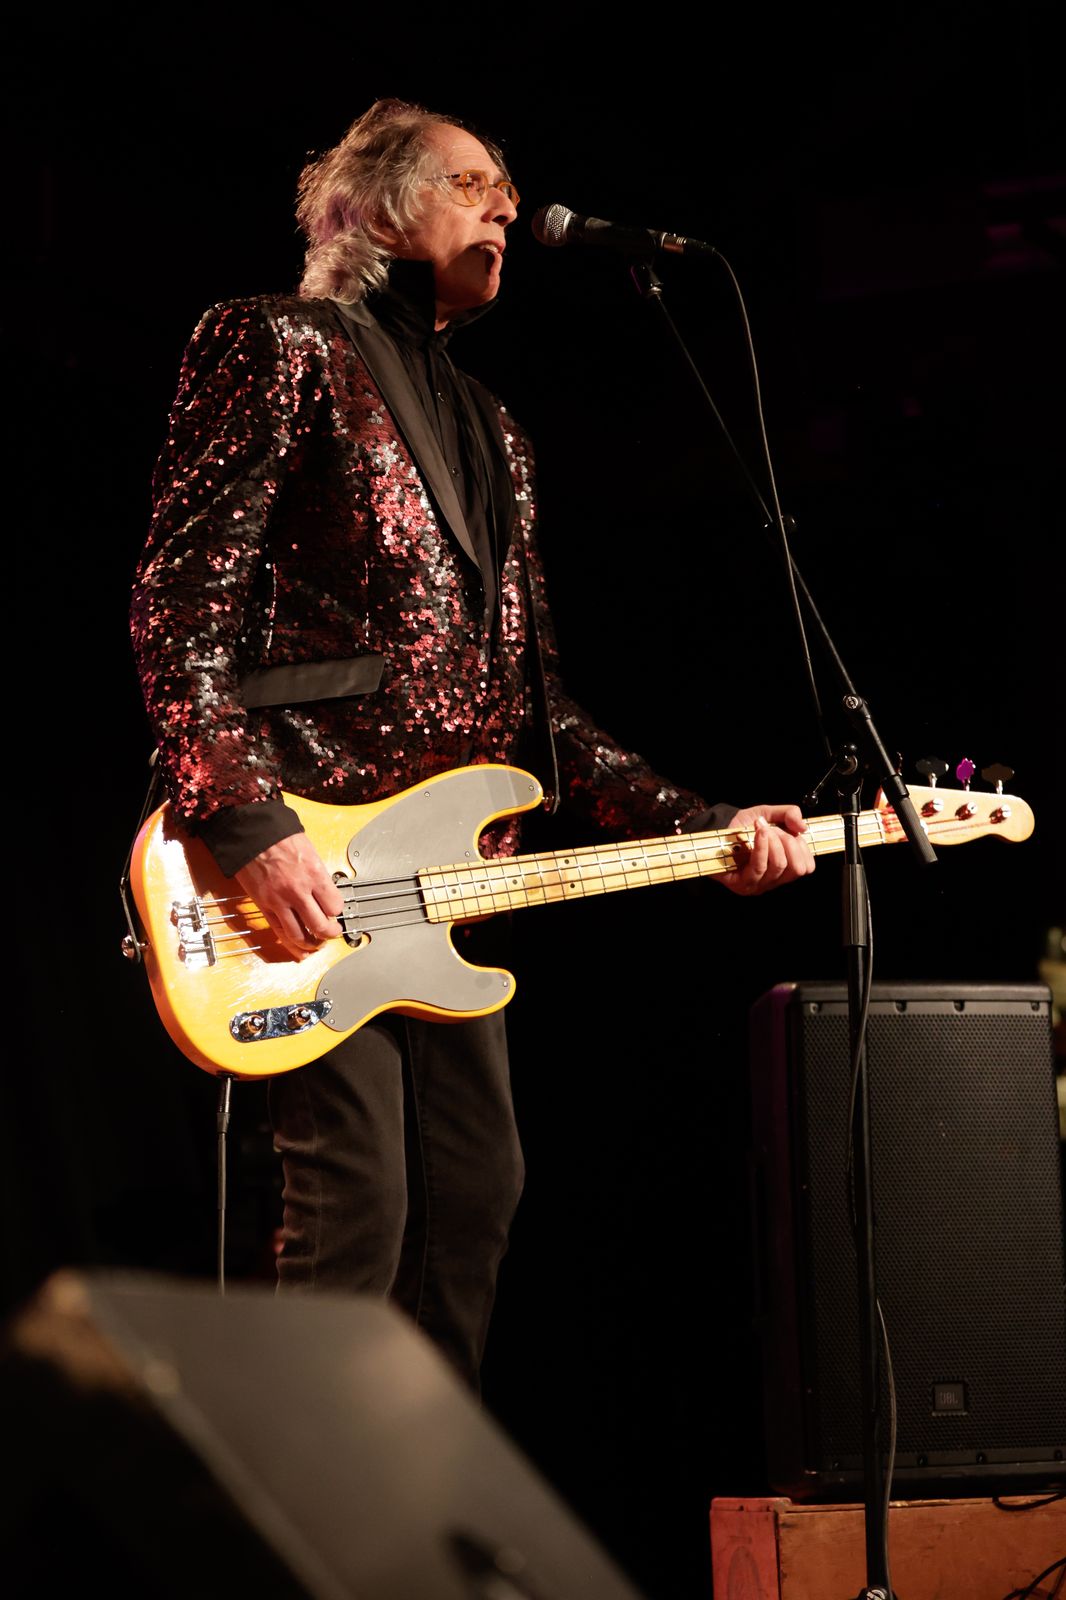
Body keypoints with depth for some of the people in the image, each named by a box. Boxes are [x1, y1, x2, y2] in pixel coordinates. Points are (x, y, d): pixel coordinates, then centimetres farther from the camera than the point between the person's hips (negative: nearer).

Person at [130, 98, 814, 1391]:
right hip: (303, 871, -8)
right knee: (355, 1209, -14)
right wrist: (248, 827, -20)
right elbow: (178, 605, -9)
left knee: (476, 1193, 6)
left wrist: (701, 828, 10)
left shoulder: (491, 437, 25)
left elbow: (534, 703, 22)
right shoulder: (277, 349, 1)